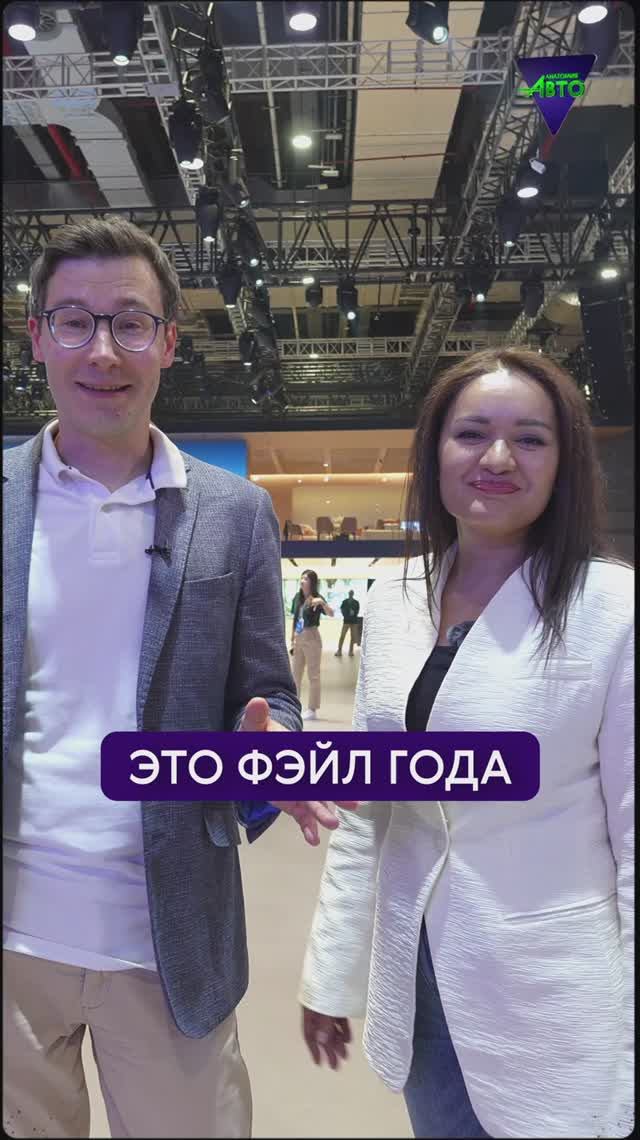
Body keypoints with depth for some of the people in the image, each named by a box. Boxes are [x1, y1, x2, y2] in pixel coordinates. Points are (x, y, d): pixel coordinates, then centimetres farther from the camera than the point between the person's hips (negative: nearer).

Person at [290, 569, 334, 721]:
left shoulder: (316, 598, -9)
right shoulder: (297, 597, 8)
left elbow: (331, 614, -23)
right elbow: (294, 620, 14)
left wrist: (322, 602, -39)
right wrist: (292, 640, 13)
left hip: (311, 639, -7)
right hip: (298, 639, 7)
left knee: (313, 675, -1)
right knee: (296, 675, 14)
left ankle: (312, 710, 4)